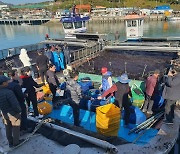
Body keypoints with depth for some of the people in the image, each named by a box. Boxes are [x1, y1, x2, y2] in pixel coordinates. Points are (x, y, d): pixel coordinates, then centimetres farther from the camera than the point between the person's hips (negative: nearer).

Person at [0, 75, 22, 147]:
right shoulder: (8, 92, -30)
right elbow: (15, 104, -29)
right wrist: (19, 111, -12)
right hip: (13, 113, -7)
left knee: (8, 128, 21)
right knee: (15, 128, 13)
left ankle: (10, 142, 38)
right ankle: (16, 142, 28)